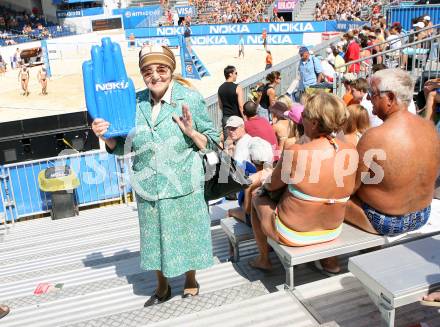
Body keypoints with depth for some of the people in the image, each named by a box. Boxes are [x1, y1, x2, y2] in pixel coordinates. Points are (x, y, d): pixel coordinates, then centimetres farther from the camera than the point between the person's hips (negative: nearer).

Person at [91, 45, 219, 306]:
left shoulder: (190, 98, -9)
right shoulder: (135, 103, 0)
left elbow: (212, 142, -4)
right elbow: (121, 147, 8)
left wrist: (191, 132, -22)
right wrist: (107, 136, -12)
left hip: (183, 187, -3)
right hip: (148, 188, 3)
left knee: (186, 233, 13)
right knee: (155, 237, 17)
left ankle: (191, 280, 42)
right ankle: (162, 287, 41)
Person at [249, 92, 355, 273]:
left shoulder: (295, 152, -26)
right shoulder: (350, 151, -11)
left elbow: (272, 185, -9)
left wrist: (265, 184, 15)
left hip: (293, 234, -5)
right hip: (332, 231, 5)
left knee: (257, 199, 21)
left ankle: (264, 258, 35)